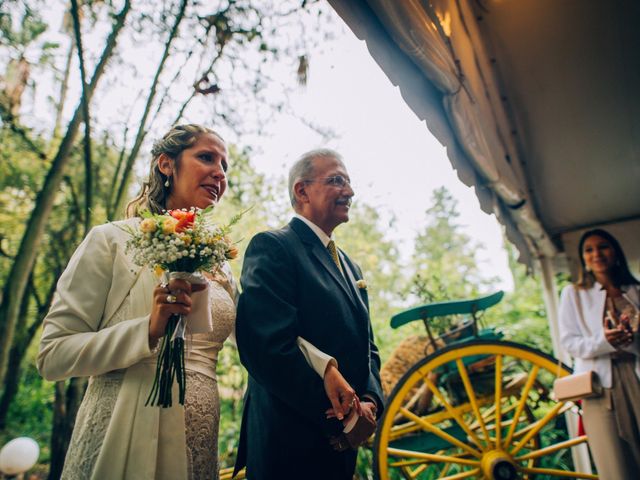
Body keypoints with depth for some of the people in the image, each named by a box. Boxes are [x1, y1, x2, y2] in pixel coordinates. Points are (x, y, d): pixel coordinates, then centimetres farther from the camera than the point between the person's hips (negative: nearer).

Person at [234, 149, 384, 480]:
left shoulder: (350, 267, 14)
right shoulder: (271, 247, -14)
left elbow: (367, 347, 14)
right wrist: (342, 418, -18)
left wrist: (370, 401, -5)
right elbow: (268, 348, -24)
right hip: (290, 444, -8)